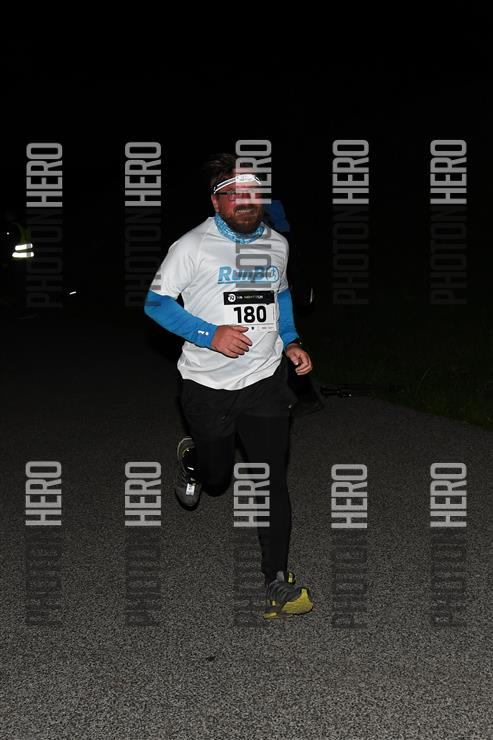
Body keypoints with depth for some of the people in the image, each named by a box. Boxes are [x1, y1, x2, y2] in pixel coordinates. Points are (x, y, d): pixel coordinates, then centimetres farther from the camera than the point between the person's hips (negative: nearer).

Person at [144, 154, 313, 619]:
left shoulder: (276, 244, 5)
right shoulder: (192, 246, -10)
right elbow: (156, 302, -9)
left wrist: (290, 342, 8)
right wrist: (210, 335, -21)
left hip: (265, 383, 2)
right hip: (208, 387, -2)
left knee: (271, 481, -5)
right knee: (215, 480, 15)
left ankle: (277, 582, 4)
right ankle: (192, 459, 52)